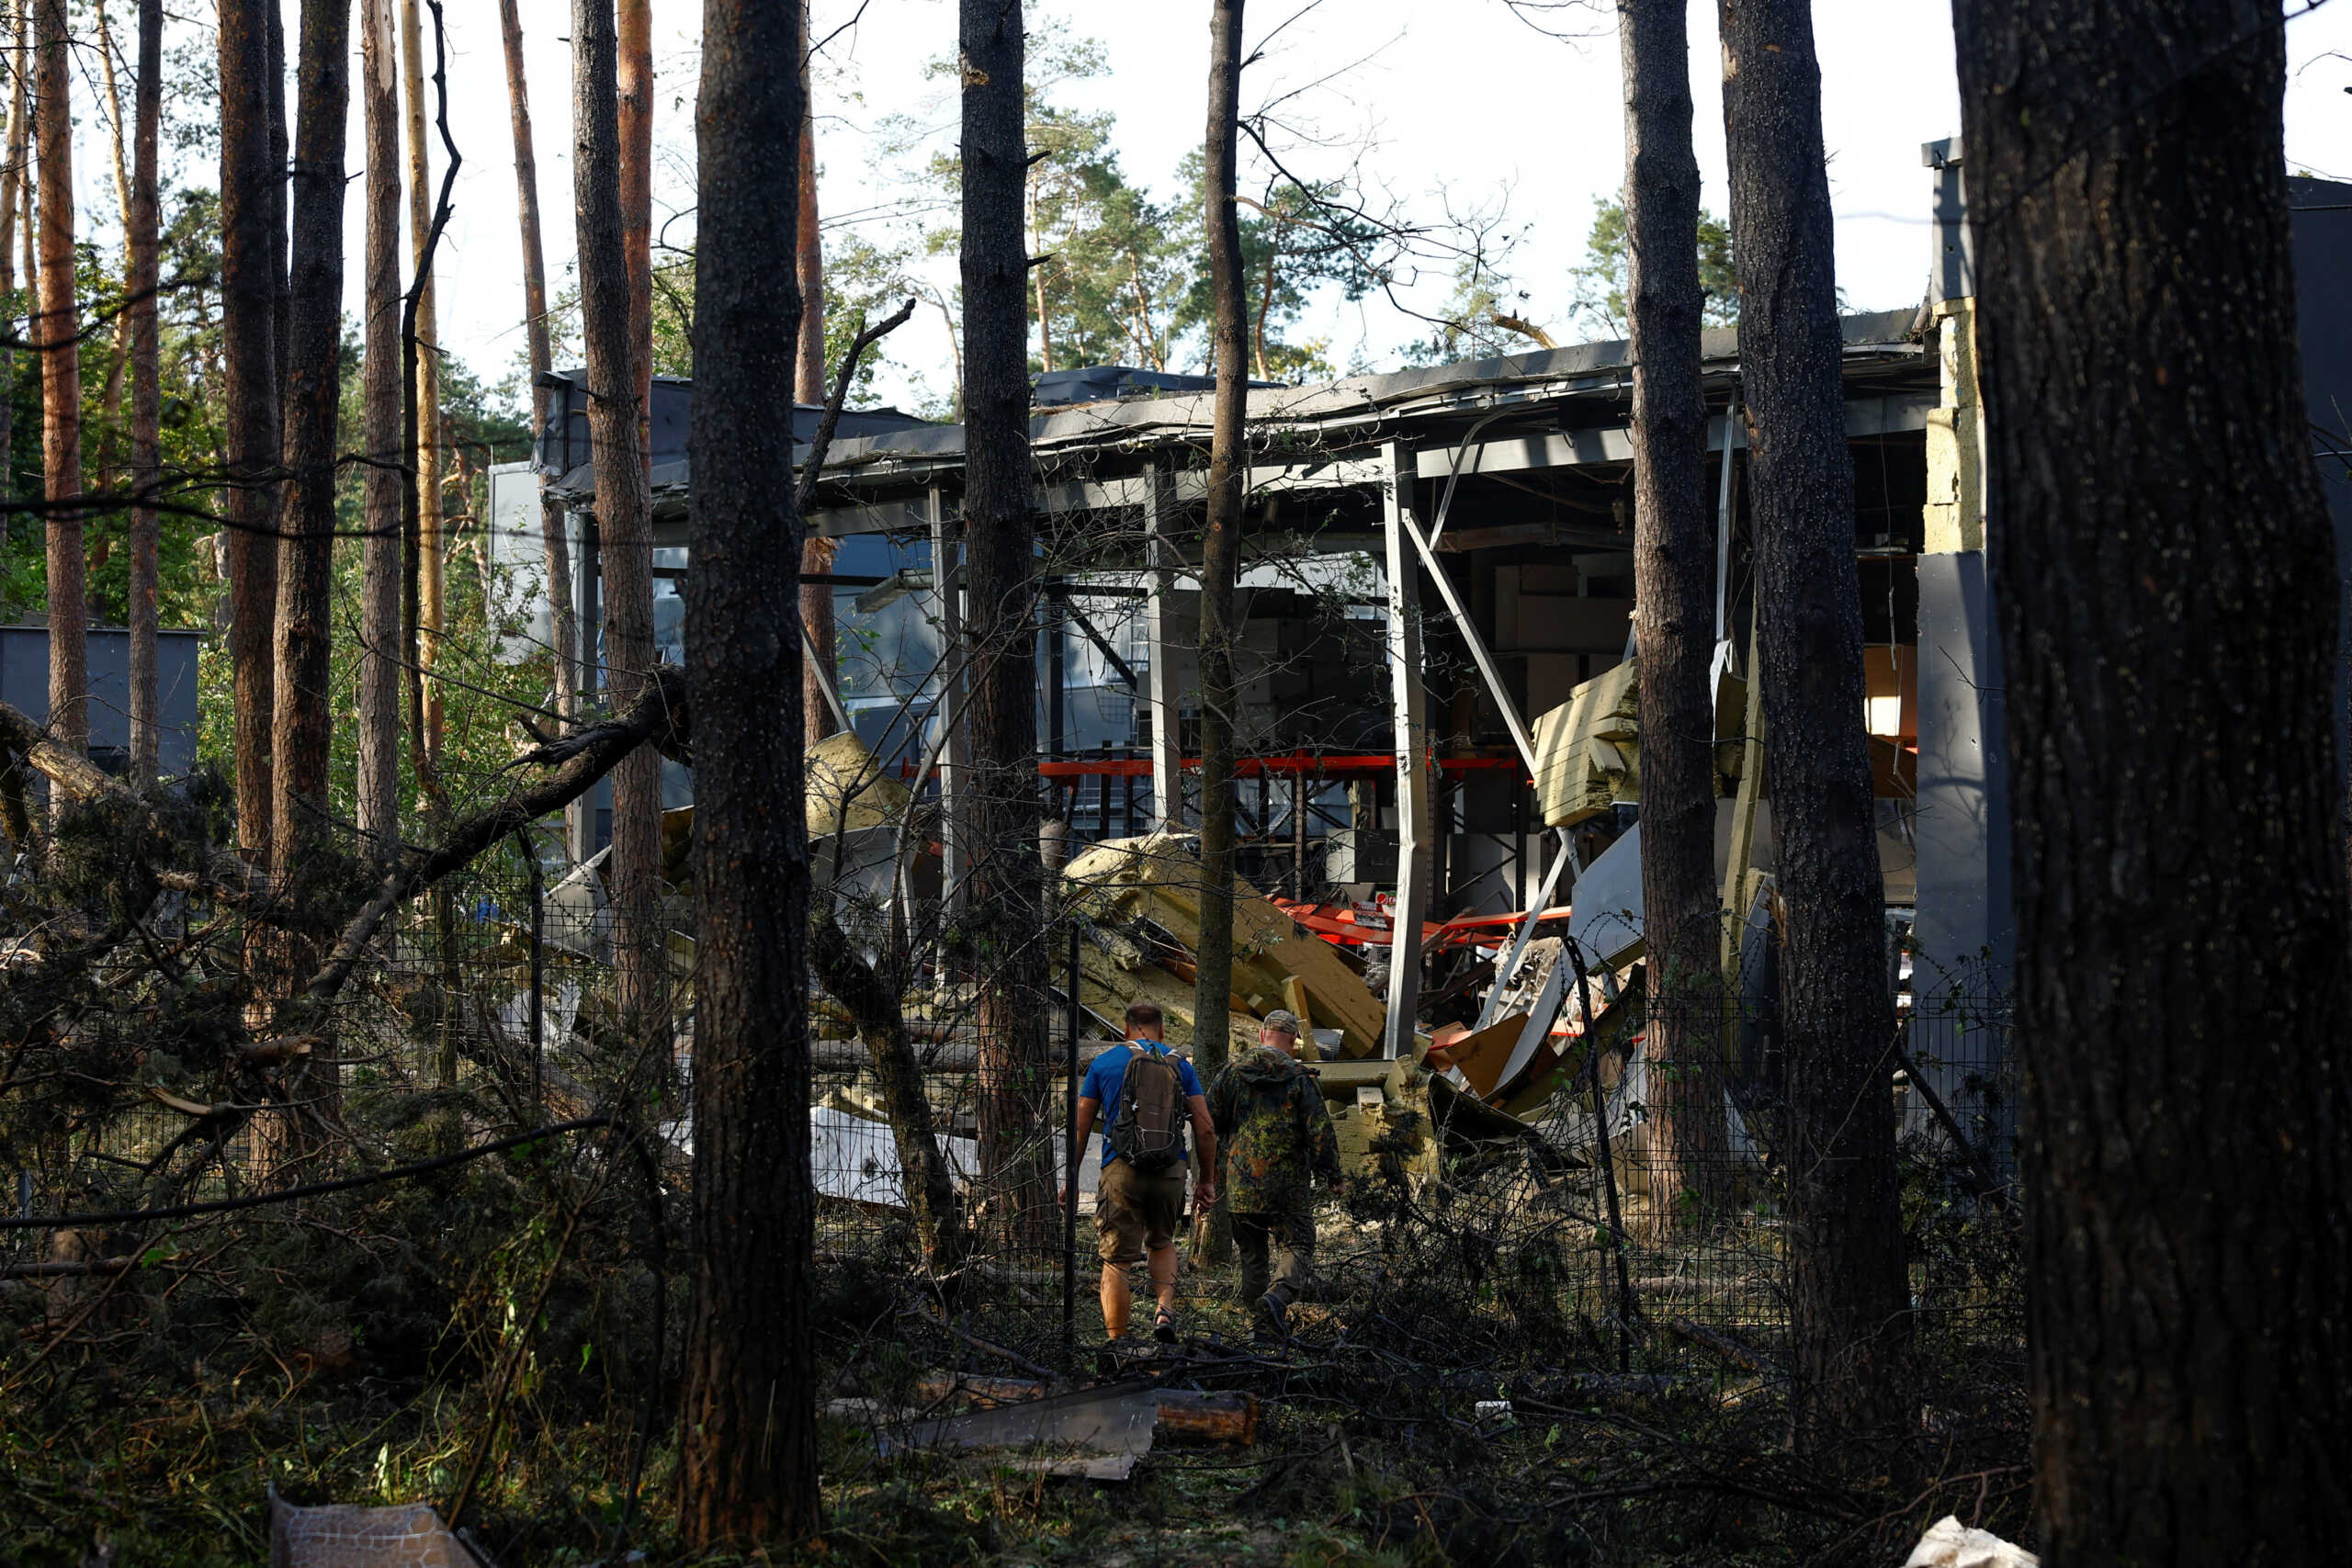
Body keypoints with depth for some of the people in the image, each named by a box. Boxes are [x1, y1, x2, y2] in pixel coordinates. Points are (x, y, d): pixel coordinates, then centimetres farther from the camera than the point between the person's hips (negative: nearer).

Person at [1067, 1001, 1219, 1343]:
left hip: (1122, 1170, -2)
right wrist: (1208, 1180, 13)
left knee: (1116, 1261, 3)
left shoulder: (1103, 1064, 8)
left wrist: (1071, 1180, 12)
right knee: (1162, 1243, 25)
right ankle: (1165, 1309, 3)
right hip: (1171, 1171, 2)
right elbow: (1205, 1130, 4)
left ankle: (1116, 1344, -2)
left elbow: (1080, 1128, 7)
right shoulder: (1180, 1065, 9)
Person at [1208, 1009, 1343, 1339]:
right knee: (1297, 1249, 2)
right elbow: (1320, 1131, -7)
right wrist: (1332, 1176, 3)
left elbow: (1209, 1121, 3)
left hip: (1241, 1184, 3)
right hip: (1288, 1186, -3)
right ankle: (1277, 1297, -25)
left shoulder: (1233, 1071, 3)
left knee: (1252, 1254, 14)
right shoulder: (1299, 1078, -5)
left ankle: (1263, 1324, 13)